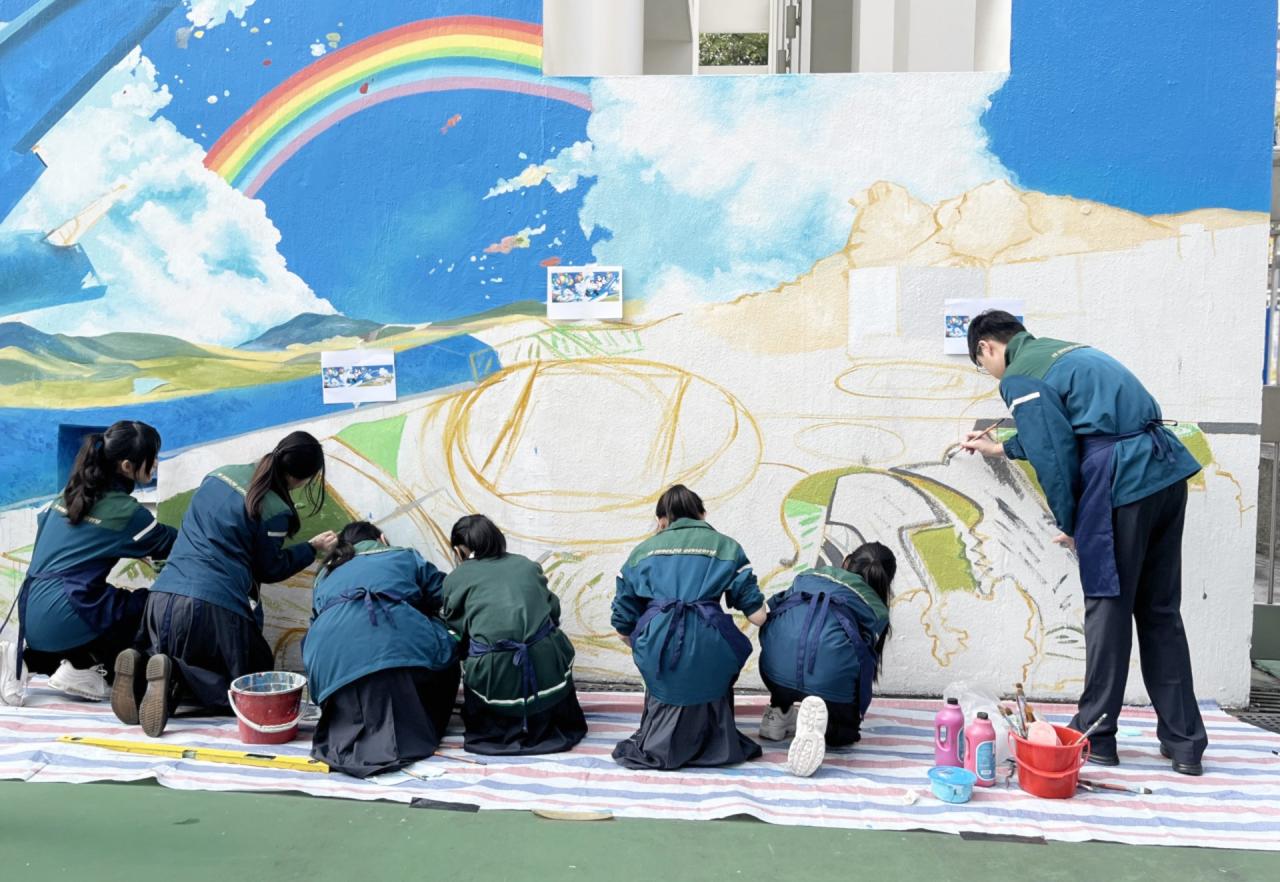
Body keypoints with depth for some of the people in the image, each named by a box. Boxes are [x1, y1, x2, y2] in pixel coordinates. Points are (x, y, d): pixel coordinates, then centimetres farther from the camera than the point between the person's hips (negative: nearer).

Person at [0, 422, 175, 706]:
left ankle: (23, 659, 10)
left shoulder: (70, 493, 10)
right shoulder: (124, 510, -11)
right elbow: (172, 544, 0)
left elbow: (41, 522, 29)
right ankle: (83, 668, -1)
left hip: (31, 617, 8)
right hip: (63, 618, -8)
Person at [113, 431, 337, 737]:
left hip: (162, 597, 7)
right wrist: (312, 548, 18)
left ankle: (142, 668, -5)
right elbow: (270, 570, 5)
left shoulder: (221, 474, 13)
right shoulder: (274, 510, -7)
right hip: (215, 608, -7)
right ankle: (176, 678, -15)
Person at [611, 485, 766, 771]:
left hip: (657, 645, 1)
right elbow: (757, 616, 6)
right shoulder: (724, 546, 15)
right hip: (708, 645, -1)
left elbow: (623, 624, 15)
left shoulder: (643, 550, 19)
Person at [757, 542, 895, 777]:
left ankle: (781, 713, 16)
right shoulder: (877, 611, 22)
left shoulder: (810, 576, 28)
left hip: (776, 669, 4)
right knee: (843, 733, 25)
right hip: (831, 677, -4)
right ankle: (819, 720, -6)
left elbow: (771, 610, 29)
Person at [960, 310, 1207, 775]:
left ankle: (1095, 737, 13)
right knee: (1161, 612, 13)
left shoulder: (1019, 379, -4)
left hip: (1122, 483, -8)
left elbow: (1053, 457, -9)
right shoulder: (1067, 352, 24)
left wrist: (1069, 524, 2)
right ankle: (1184, 742, 18)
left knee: (1108, 607, 2)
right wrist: (1001, 448, 46)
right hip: (1167, 470, 9)